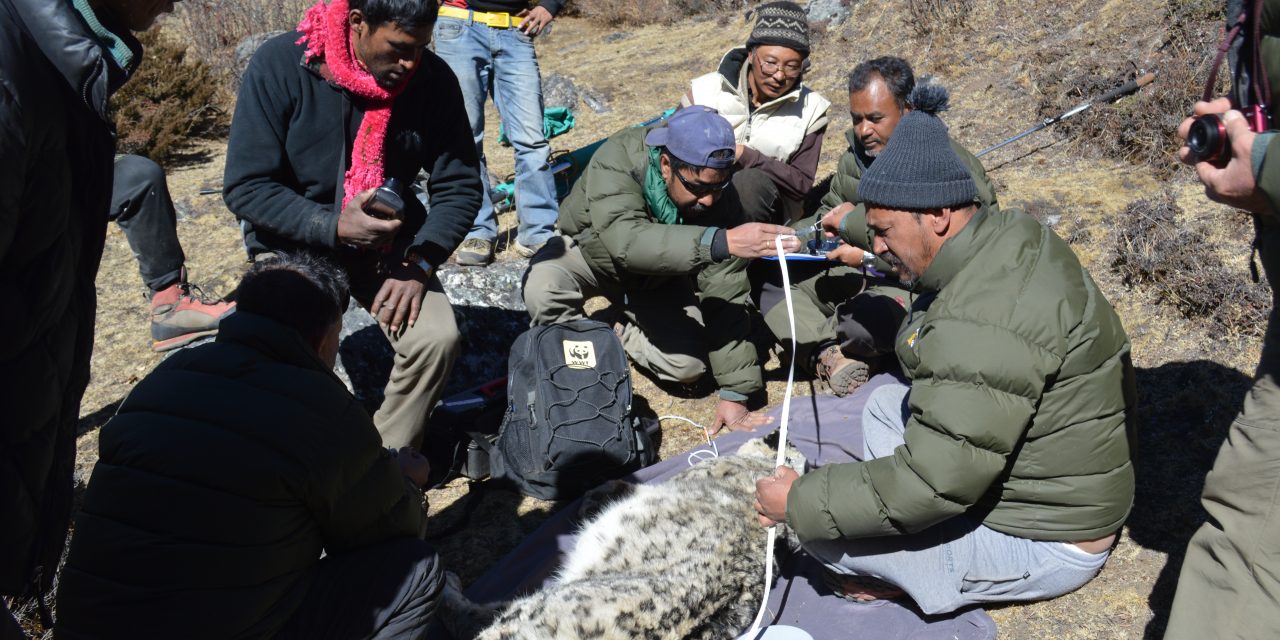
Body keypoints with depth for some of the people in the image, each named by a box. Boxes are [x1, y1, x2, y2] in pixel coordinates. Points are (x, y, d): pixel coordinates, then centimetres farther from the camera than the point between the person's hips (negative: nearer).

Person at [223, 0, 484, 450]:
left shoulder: (433, 79, -10)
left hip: (390, 239, 2)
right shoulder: (279, 65, -16)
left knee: (437, 338, -22)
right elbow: (245, 188, -15)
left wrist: (419, 263, -18)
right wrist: (333, 225, -29)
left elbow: (458, 186, -4)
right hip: (295, 240, -1)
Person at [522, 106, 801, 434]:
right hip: (591, 250, -2)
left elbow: (725, 299, -24)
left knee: (687, 365, -18)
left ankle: (622, 333, 13)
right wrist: (721, 241, -63)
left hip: (658, 276, 2)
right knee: (542, 286, -34)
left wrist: (734, 394, -24)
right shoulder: (619, 157, -35)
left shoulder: (721, 201, -27)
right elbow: (624, 238, -52)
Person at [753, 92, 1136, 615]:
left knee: (813, 518, -16)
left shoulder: (984, 323, -33)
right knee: (885, 399, 18)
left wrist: (800, 502, -20)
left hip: (1042, 544, -10)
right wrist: (853, 225, 35)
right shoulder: (1010, 233, -4)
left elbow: (929, 486, -30)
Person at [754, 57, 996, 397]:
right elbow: (828, 213, 19)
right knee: (767, 273, -7)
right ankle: (829, 353, -24)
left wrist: (868, 256, -25)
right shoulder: (856, 155, 7)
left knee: (864, 317, -39)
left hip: (915, 285, -7)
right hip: (860, 277, 7)